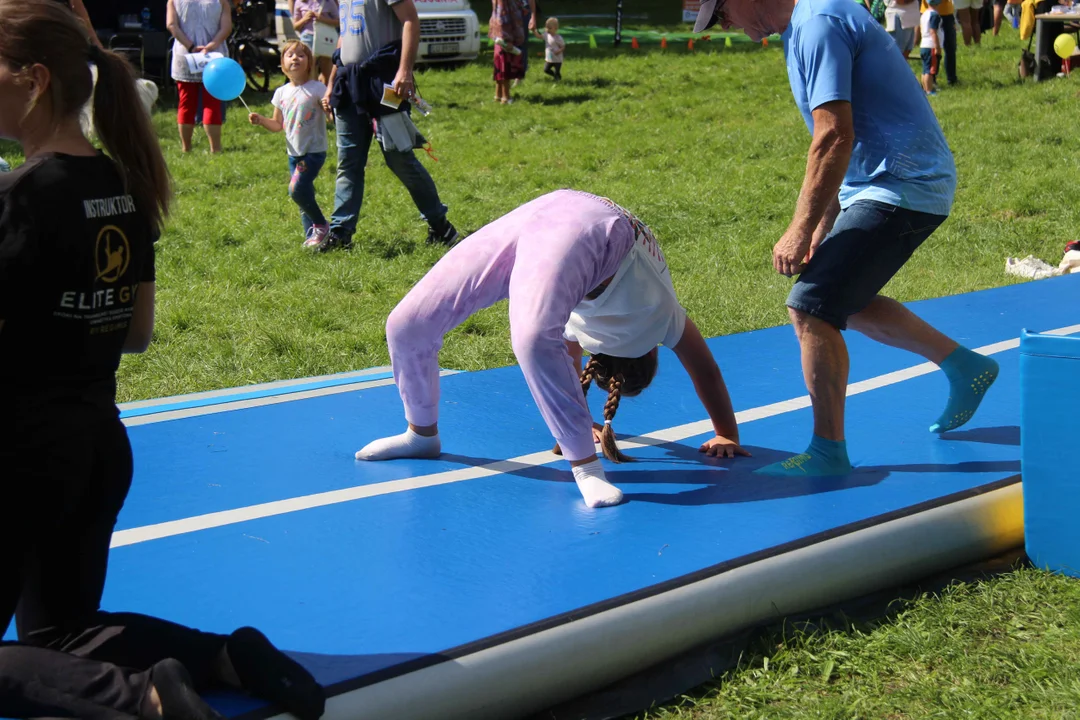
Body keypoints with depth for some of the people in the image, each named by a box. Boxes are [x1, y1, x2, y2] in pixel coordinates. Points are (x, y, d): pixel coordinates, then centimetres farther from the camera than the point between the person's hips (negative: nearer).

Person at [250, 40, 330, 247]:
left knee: (297, 189, -17)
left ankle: (321, 225, 0)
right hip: (294, 152, 6)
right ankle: (311, 234, 18)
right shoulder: (281, 92, 8)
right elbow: (277, 125, 14)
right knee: (304, 194, 9)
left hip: (314, 150, -6)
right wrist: (260, 120, -4)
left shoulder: (316, 89, -9)